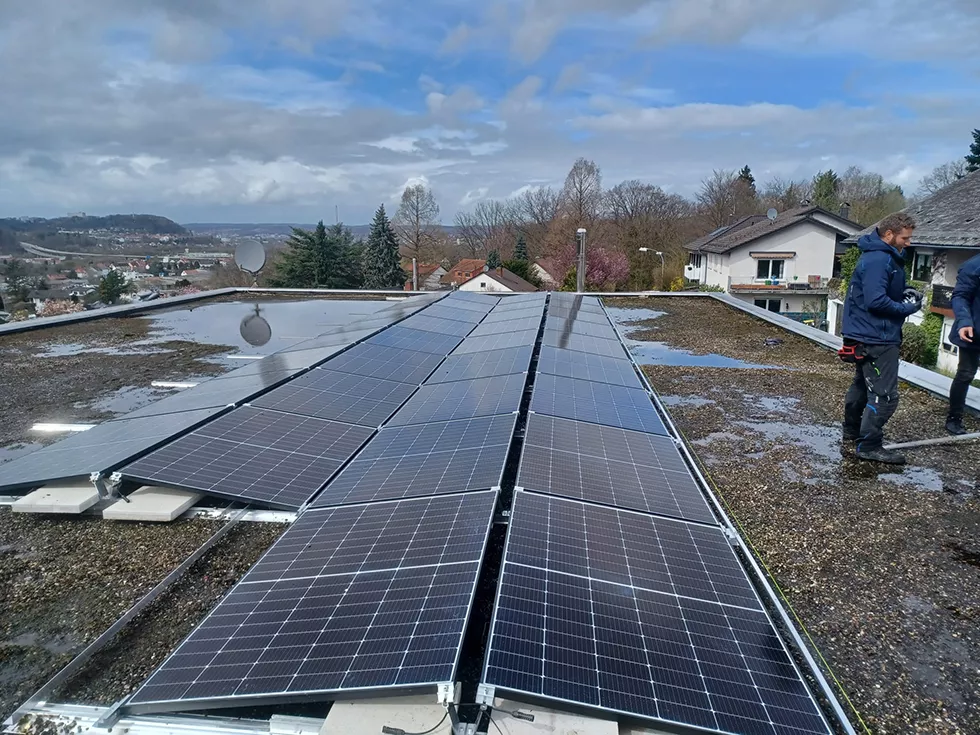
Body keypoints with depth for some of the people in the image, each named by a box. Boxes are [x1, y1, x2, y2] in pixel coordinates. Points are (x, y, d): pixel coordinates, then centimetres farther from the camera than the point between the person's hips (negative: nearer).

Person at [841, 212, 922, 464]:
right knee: (885, 395, -8)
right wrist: (907, 308, -13)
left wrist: (905, 293, 4)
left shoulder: (887, 257, 13)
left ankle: (852, 429, 37)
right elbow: (876, 301, -27)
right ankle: (869, 445, -2)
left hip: (868, 336, 11)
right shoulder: (878, 260, -21)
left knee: (863, 384, 23)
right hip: (877, 339, -11)